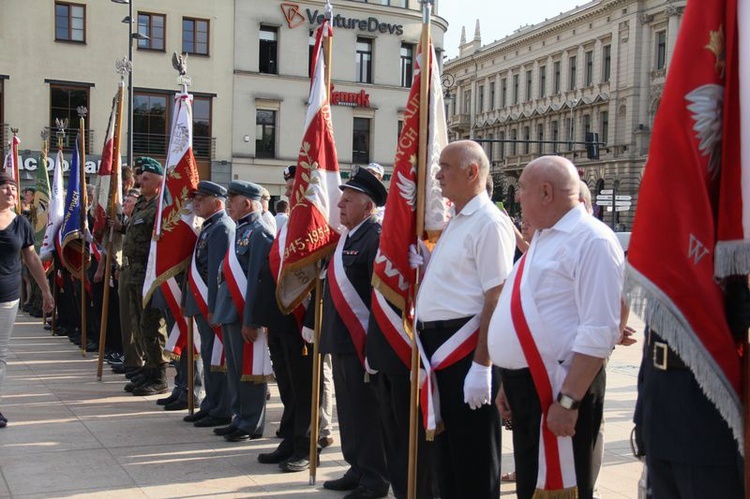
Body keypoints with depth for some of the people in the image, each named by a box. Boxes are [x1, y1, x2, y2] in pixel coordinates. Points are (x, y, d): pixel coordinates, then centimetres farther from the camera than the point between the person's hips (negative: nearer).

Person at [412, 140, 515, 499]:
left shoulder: (490, 223, -14)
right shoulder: (455, 223, 16)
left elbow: (496, 299, -20)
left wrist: (481, 365, -23)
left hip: (466, 350, -9)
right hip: (438, 347, 9)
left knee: (473, 455, 1)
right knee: (446, 446, 18)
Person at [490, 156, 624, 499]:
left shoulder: (591, 240, -15)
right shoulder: (543, 237, 15)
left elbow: (599, 333, -22)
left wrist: (568, 400, -24)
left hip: (559, 389, -9)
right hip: (525, 386, 9)